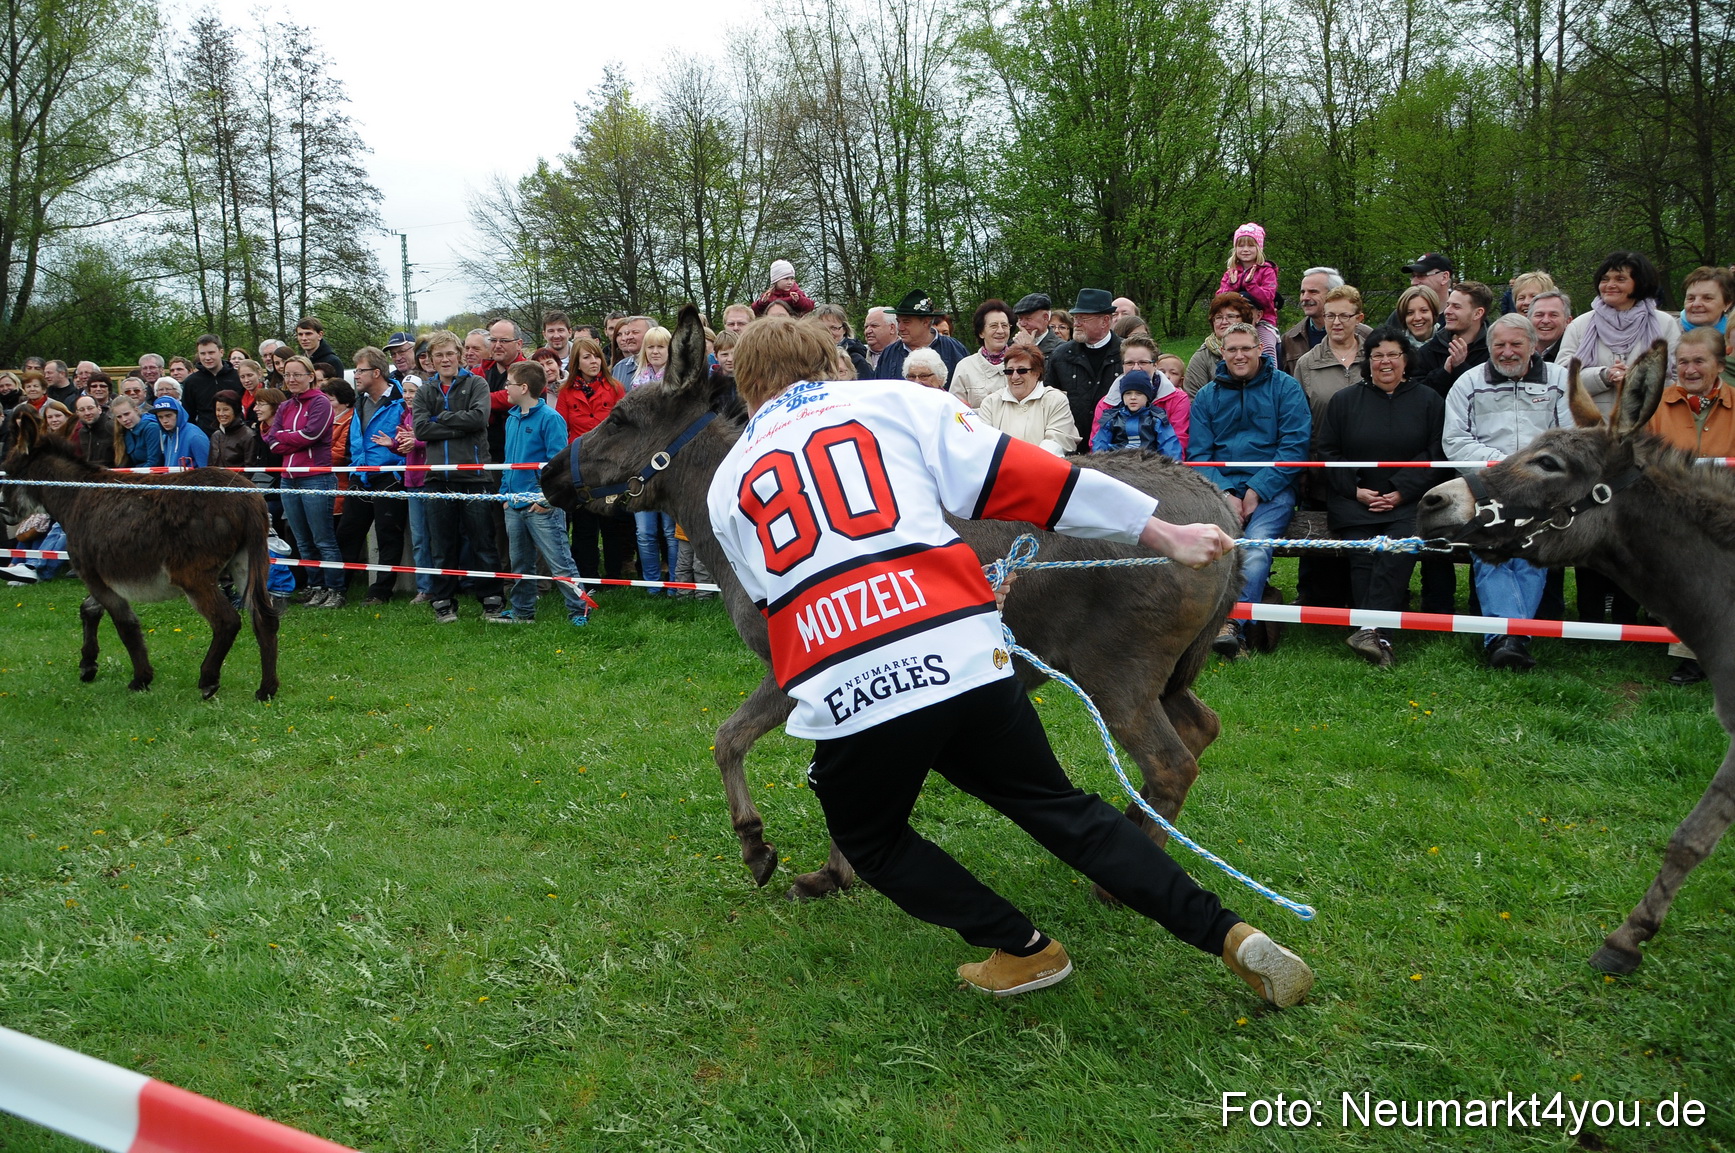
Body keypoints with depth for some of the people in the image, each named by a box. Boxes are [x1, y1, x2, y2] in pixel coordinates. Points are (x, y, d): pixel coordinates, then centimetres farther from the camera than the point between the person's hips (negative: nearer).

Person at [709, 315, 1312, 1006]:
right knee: (1059, 807, 21)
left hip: (844, 693, 0)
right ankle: (1228, 934, 21)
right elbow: (1014, 476, 4)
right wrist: (1164, 533, 7)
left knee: (869, 839, 29)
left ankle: (1022, 950, 27)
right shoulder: (892, 401, 12)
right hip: (964, 660, 1)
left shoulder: (726, 487, 18)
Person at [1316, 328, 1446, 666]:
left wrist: (1402, 491, -8)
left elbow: (1434, 455, 5)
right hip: (1354, 500, 1)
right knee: (1362, 555, -24)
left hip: (1408, 499, -1)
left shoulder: (1428, 400, 13)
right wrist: (1355, 489, -3)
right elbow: (1326, 452, 11)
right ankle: (1378, 637, -26)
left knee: (1398, 550, -28)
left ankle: (1370, 630, -35)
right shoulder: (1344, 400, 14)